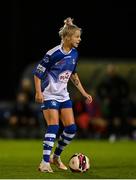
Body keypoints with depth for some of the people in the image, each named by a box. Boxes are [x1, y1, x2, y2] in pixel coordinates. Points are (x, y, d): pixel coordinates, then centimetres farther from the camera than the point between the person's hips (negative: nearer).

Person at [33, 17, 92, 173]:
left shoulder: (74, 54, 3)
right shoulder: (53, 54, -19)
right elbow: (37, 73, -14)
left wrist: (84, 93, 17)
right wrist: (38, 92, -22)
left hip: (63, 95, 7)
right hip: (49, 95, -7)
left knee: (71, 128, 1)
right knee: (53, 127, -18)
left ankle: (56, 157, 19)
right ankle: (45, 163, -16)